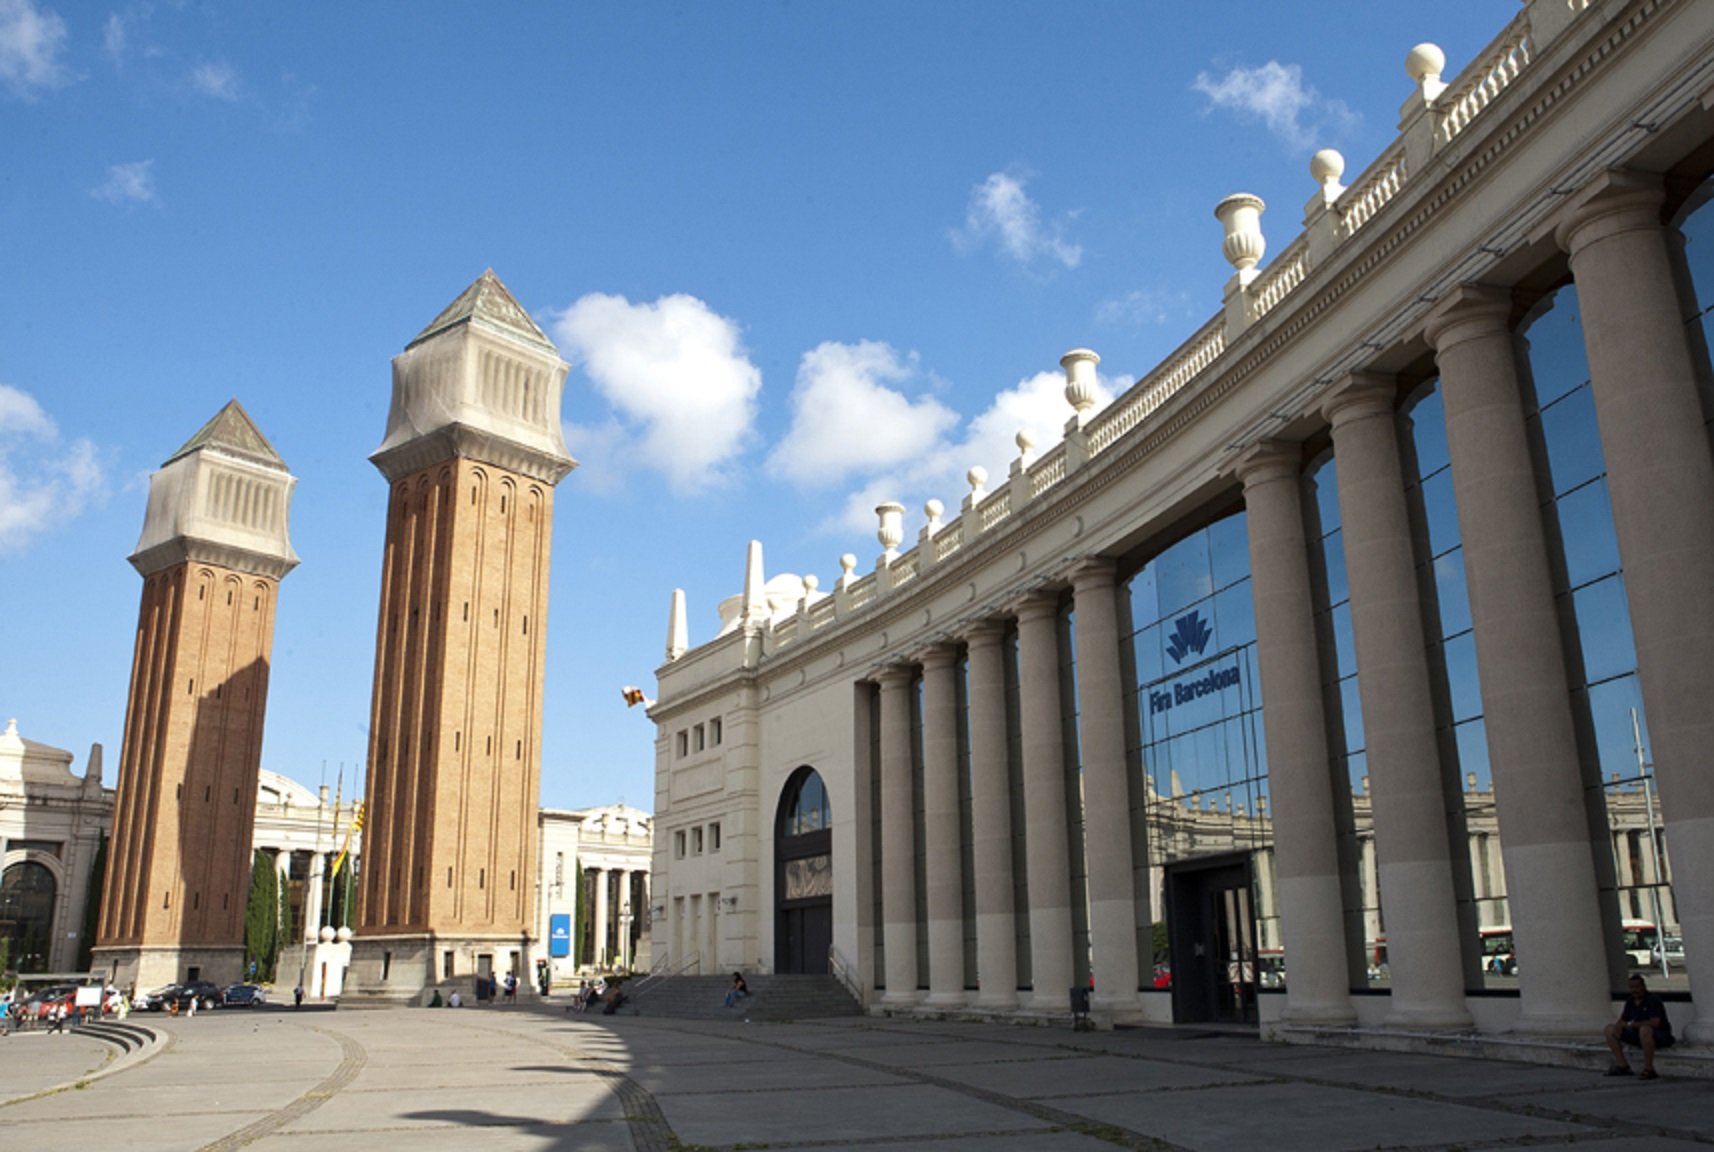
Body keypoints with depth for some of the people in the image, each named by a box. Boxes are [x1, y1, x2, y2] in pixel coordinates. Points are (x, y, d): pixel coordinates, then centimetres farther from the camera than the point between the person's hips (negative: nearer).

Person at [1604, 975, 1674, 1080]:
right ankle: (1622, 1066, -2)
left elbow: (1655, 1023, -30)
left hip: (1660, 1036, -8)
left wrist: (1633, 1025, -24)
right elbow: (1622, 1021, 8)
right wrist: (1618, 1025, -16)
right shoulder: (1630, 1001, 6)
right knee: (1610, 1029, 2)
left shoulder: (1653, 1000, -17)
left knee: (1644, 1029, -41)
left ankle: (1648, 1069, -29)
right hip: (1640, 1036, 8)